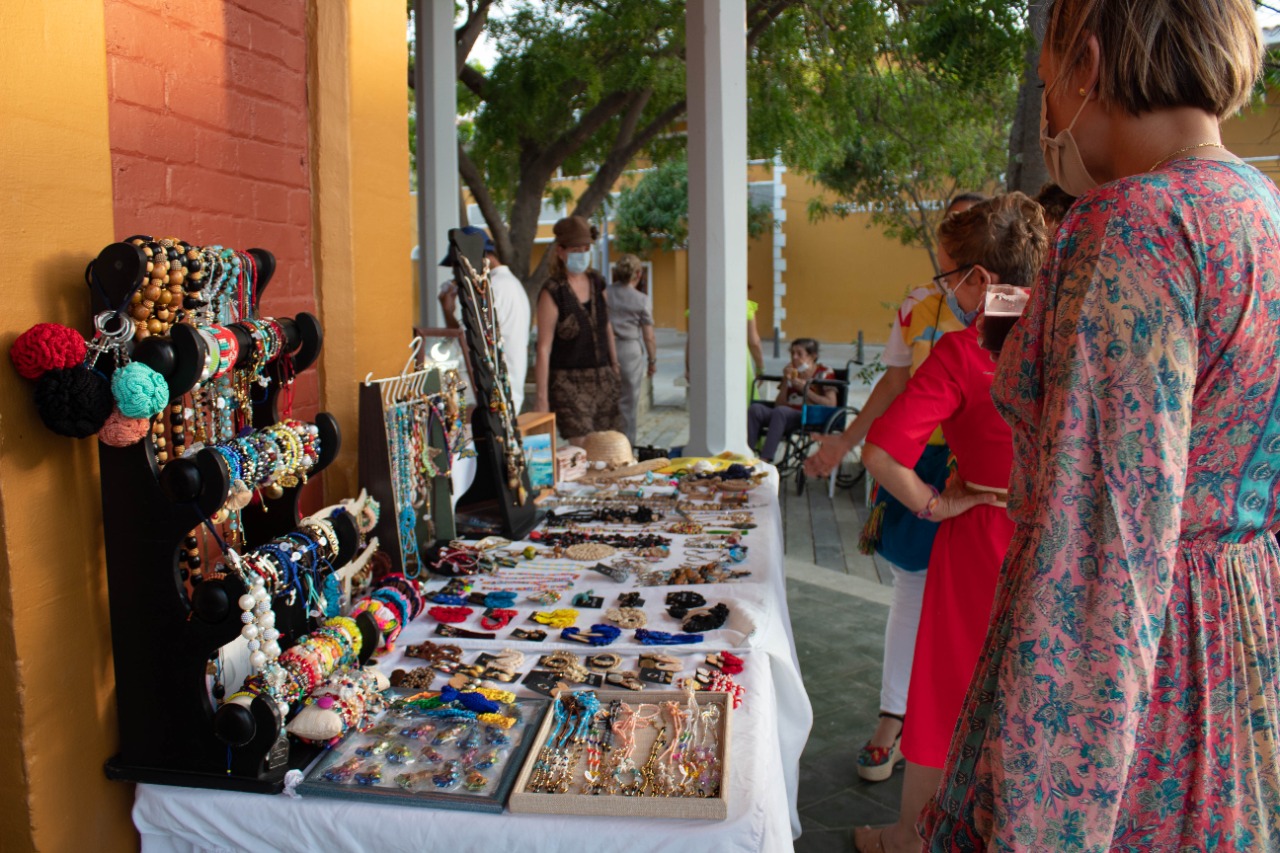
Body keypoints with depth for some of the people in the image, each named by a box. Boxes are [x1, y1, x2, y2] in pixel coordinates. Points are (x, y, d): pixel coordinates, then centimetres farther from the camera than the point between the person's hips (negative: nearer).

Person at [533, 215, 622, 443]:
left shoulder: (596, 282, 8)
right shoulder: (552, 292, -11)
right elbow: (544, 348, -13)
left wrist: (615, 366, 18)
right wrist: (542, 398, -16)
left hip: (603, 379, 6)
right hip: (569, 383, -6)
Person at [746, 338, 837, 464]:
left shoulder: (825, 373, 10)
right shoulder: (791, 373, 22)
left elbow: (831, 404, -3)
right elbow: (779, 404, 14)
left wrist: (805, 389, -5)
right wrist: (785, 381, 2)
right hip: (785, 416, 5)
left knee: (780, 411, -35)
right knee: (754, 408, -21)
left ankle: (764, 459, -42)